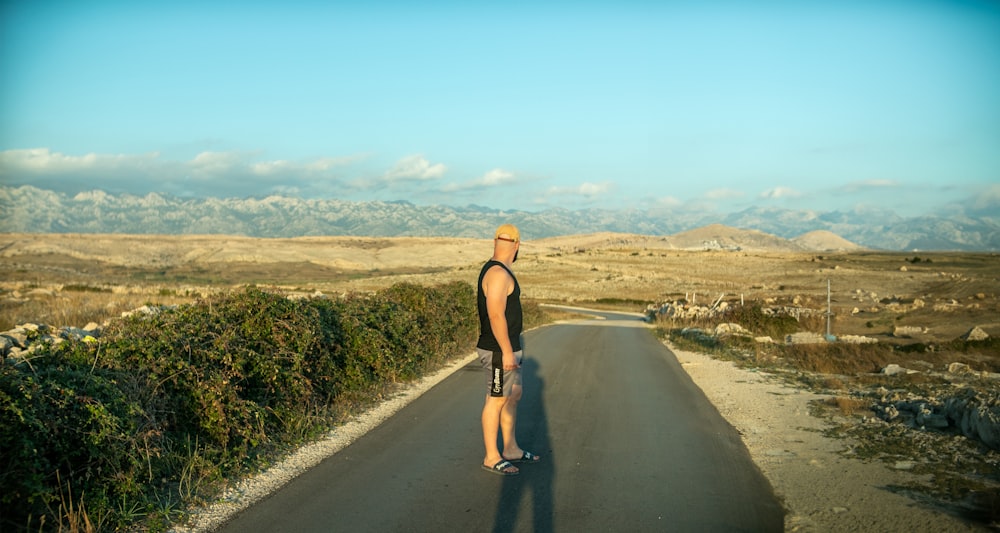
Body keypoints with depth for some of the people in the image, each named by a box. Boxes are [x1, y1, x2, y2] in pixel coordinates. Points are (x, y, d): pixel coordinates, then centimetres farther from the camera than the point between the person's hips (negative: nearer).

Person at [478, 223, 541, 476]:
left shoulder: (495, 270, 12)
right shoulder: (498, 273, -21)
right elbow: (496, 315, -26)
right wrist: (507, 351, -23)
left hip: (507, 348, 10)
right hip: (499, 351, -10)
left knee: (514, 396, 18)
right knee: (496, 401, 0)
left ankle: (511, 449, 29)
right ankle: (491, 457, 11)